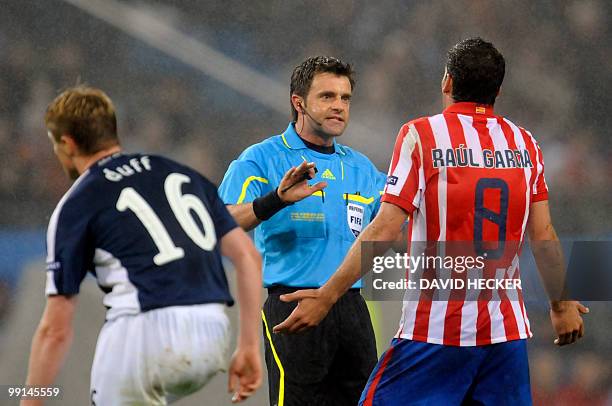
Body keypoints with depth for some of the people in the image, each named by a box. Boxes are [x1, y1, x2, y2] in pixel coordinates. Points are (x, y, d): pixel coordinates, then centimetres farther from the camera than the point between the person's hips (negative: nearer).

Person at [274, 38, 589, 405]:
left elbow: (384, 230, -10)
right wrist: (562, 304, 22)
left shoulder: (421, 135, -4)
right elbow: (543, 236, 8)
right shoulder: (525, 144, 7)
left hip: (436, 330, -4)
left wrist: (327, 296, -7)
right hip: (508, 329, 4)